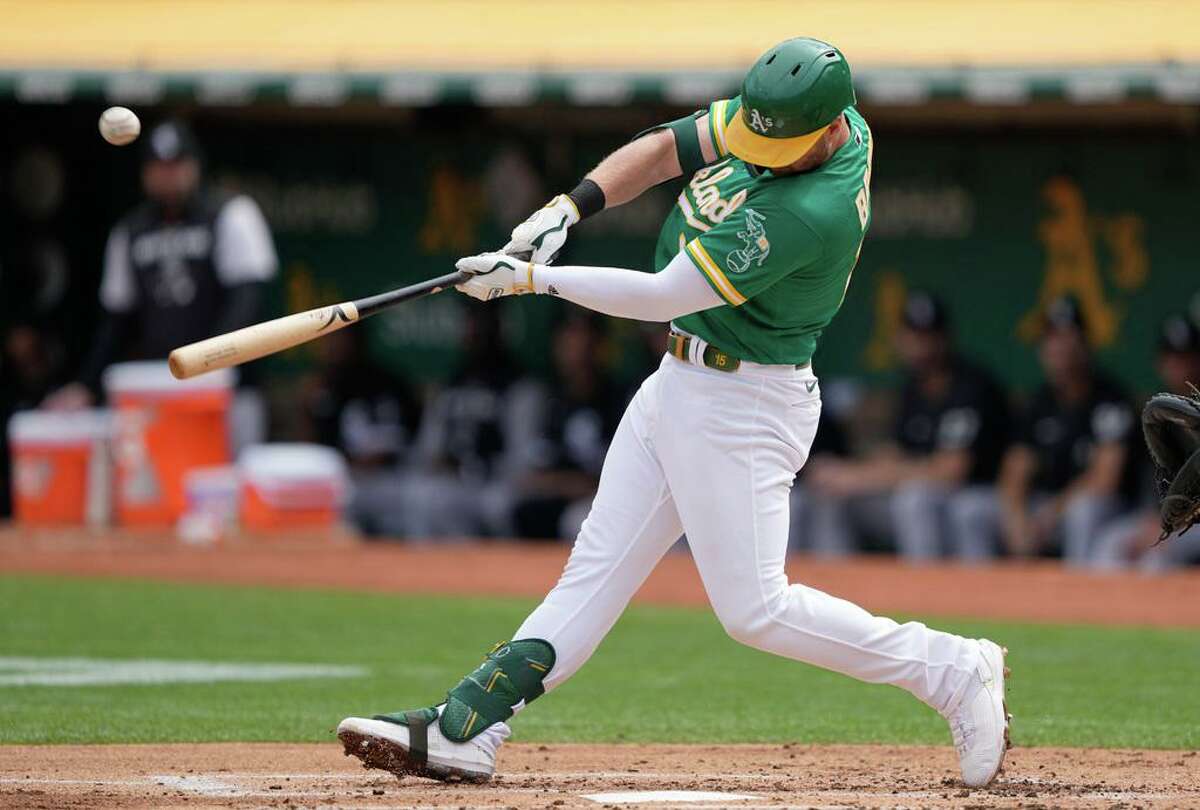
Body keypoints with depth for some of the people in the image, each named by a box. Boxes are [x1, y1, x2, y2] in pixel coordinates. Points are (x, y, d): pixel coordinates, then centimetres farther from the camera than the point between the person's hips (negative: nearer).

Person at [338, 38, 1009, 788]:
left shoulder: (810, 212, -30)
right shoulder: (775, 113, -4)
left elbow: (665, 295, -25)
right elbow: (664, 149, 8)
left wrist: (531, 278, -17)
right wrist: (567, 208, -8)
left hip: (743, 407, -9)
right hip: (679, 384, 9)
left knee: (754, 608, -7)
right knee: (599, 565, 8)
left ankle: (955, 671, 2)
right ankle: (462, 731, 7)